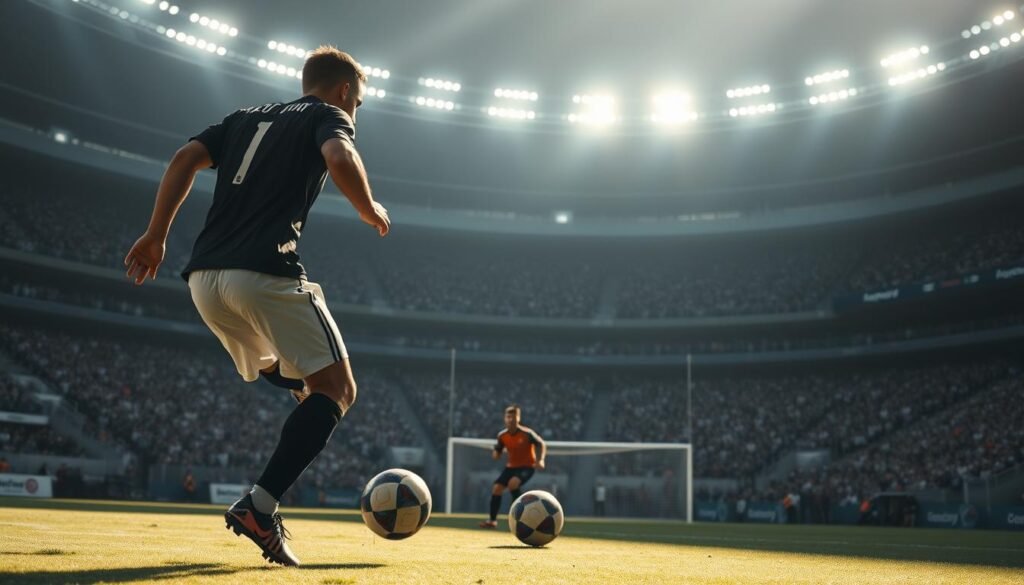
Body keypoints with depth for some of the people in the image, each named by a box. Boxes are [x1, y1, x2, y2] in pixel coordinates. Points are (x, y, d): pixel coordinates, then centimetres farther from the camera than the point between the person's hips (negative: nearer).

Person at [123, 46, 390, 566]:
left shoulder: (247, 117, 27)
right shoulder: (328, 117, 10)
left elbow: (185, 158, 14)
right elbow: (340, 160, -13)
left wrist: (156, 235, 13)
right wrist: (370, 209, 4)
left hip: (204, 280, 7)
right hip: (265, 272, -7)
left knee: (286, 383, 27)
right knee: (336, 390, -2)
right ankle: (259, 507, -15)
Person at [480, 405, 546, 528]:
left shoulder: (527, 433, -20)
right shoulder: (502, 435, -6)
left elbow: (541, 445, -8)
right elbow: (496, 455, 4)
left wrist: (540, 460, -22)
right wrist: (496, 454, -20)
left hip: (527, 466, -5)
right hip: (511, 466, 5)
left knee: (513, 483, -31)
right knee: (496, 488, -5)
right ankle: (492, 520, 10)